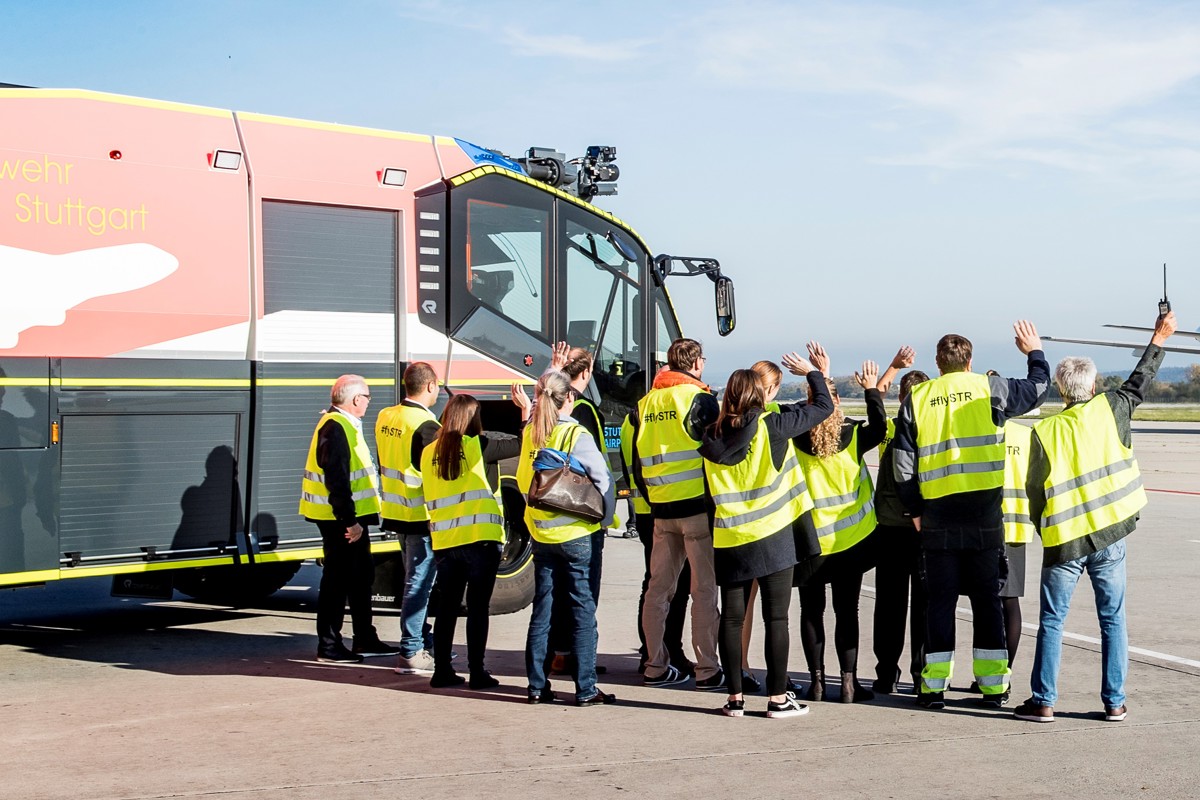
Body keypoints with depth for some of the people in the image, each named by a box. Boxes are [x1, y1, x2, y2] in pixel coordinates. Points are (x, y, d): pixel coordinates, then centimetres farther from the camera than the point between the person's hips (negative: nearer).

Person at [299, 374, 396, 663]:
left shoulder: (345, 425, 15)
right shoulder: (335, 428, -19)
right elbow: (336, 480, -25)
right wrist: (349, 520, -25)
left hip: (352, 517, 11)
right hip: (340, 519, -11)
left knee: (362, 576, 17)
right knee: (337, 579, -4)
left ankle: (365, 639, 26)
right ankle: (328, 645, 3)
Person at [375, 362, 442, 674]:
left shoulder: (385, 417, 7)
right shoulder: (425, 425, -19)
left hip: (395, 512, 9)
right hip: (421, 516, -9)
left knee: (416, 580, 18)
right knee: (418, 582, -3)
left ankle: (425, 643, 29)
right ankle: (410, 653, 0)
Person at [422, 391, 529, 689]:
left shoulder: (429, 453, 7)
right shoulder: (479, 446, -7)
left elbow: (429, 496, 13)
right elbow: (523, 444, -11)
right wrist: (526, 407, -1)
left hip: (443, 541, 4)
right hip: (480, 539, -4)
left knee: (447, 607, 12)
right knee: (478, 607, 2)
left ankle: (442, 670, 14)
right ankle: (476, 672, 3)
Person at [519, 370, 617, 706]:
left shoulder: (529, 433, 2)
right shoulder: (576, 435, -12)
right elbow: (603, 479, -14)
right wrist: (605, 519, -3)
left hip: (539, 532, 5)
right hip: (574, 533, -5)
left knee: (541, 609, 11)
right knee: (582, 609, 1)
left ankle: (537, 686, 14)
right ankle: (585, 688, 2)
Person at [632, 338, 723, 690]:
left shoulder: (646, 403, 11)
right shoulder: (699, 398, -7)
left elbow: (637, 461, 15)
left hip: (660, 507, 6)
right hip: (698, 505, -6)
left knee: (659, 587, 11)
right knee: (704, 589, -2)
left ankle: (655, 666, 15)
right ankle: (707, 669, 0)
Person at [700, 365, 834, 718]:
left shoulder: (713, 437, 3)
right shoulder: (770, 426, -7)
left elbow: (710, 490, 9)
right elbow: (823, 407, 1)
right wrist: (815, 374, 16)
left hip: (728, 539, 3)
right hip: (771, 536, -3)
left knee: (732, 618, 8)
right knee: (776, 617, 2)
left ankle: (735, 697, 11)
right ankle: (778, 698, 4)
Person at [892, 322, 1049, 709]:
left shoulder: (916, 398, 5)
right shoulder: (990, 388, 2)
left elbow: (902, 462, 3)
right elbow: (1038, 387, 17)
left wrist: (915, 509, 11)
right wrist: (1034, 351, 34)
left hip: (937, 513, 1)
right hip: (984, 510, 0)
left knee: (940, 600, 7)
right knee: (987, 597, 7)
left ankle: (934, 685, 7)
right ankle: (994, 684, 9)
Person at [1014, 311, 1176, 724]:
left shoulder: (1045, 431, -6)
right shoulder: (1109, 411, -3)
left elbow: (1035, 489, -1)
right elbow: (1139, 382, 14)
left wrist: (1042, 531, 14)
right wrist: (1159, 340, 28)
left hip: (1064, 539, -2)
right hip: (1109, 537, 2)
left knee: (1051, 623, 5)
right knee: (1112, 620, 9)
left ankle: (1043, 701, 4)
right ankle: (1114, 702, 11)